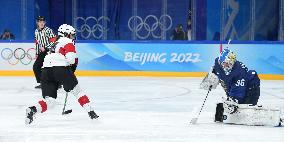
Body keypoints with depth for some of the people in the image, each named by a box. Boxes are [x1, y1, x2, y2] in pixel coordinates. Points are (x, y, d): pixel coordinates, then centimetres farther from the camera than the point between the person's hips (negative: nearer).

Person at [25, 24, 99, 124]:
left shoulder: (56, 44, 34)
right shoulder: (68, 42, 8)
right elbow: (71, 58, -9)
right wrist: (75, 61, 13)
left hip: (46, 71, 6)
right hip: (60, 68, -6)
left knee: (49, 100, 3)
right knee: (76, 90, 11)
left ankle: (33, 110, -22)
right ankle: (90, 112, 9)